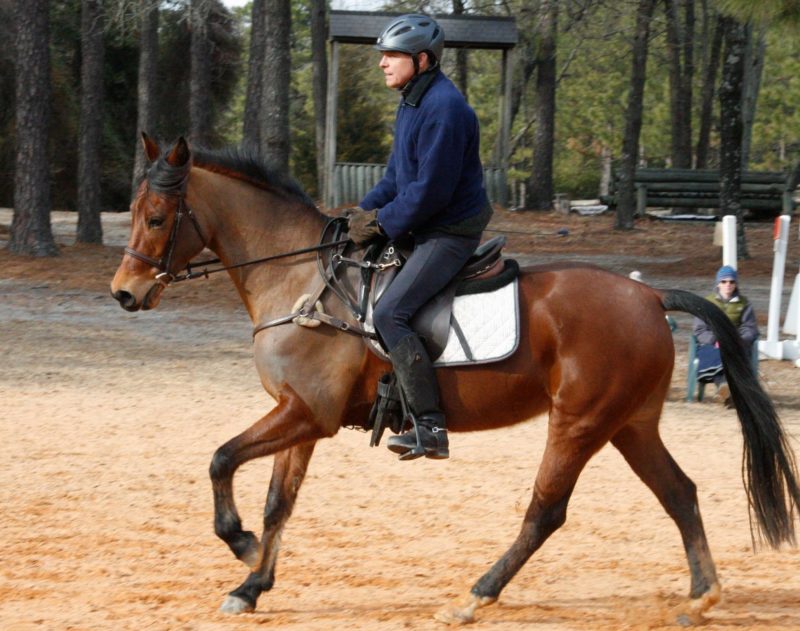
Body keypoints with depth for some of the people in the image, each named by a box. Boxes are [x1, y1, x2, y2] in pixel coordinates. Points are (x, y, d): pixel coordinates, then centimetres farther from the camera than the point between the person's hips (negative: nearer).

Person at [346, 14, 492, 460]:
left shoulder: (444, 108, -21)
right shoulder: (413, 102, 13)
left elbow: (430, 189, -25)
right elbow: (398, 174, 19)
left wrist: (384, 223, -16)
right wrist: (368, 212, 4)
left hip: (451, 233, -11)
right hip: (424, 229, 11)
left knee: (390, 314, -21)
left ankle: (431, 428, -22)